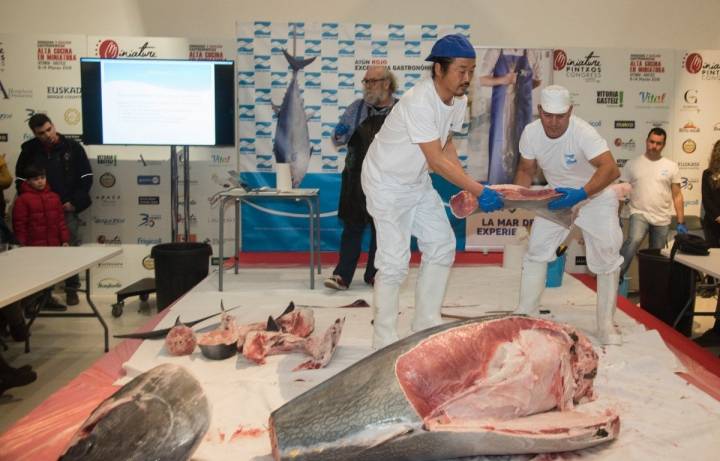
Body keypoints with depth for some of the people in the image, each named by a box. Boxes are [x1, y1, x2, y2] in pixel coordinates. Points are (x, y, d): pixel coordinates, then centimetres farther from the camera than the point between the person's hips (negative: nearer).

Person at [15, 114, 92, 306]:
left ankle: (72, 289, 11)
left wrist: (74, 202, -8)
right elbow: (20, 180, 9)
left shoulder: (73, 147, -3)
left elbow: (86, 177, -2)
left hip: (68, 209, -1)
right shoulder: (29, 150, 2)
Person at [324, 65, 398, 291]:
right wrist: (340, 135, -16)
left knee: (382, 228, 10)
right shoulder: (356, 108, 3)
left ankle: (374, 274, 24)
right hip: (357, 179, 1)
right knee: (352, 227, 2)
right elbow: (339, 139, 6)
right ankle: (342, 275, 5)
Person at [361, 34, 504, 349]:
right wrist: (478, 190, -29)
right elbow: (437, 160, -30)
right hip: (387, 182, -9)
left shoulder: (458, 100, -3)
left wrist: (468, 187, -6)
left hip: (418, 182, 9)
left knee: (442, 246, 8)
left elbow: (446, 145, 5)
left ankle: (426, 327, 20)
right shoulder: (419, 103, -29)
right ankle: (384, 344, 3)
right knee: (394, 261, -10)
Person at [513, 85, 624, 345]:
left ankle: (606, 325, 9)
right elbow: (526, 170, -3)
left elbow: (611, 169, -42)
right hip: (558, 196, 4)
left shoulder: (582, 132, -31)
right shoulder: (531, 133, -16)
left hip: (595, 195, -4)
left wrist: (581, 194, -55)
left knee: (607, 257, -5)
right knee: (536, 252, 0)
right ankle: (524, 314, 10)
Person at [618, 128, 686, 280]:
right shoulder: (633, 164, 2)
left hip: (662, 219, 3)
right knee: (634, 240, -30)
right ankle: (616, 275, -28)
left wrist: (681, 222, 1)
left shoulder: (671, 166, 5)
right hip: (639, 214, -2)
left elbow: (677, 196, 5)